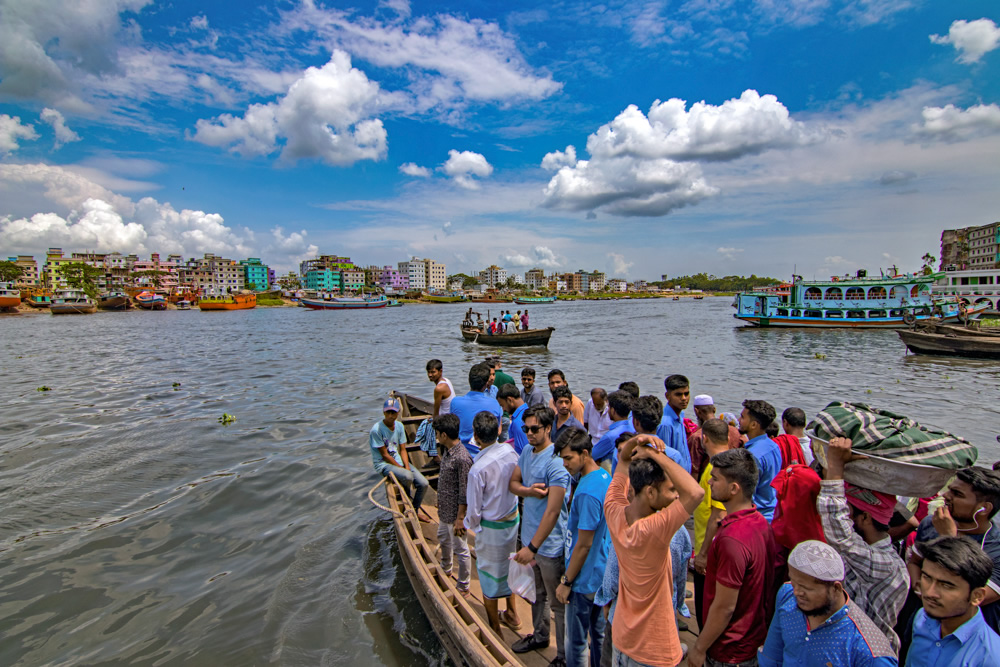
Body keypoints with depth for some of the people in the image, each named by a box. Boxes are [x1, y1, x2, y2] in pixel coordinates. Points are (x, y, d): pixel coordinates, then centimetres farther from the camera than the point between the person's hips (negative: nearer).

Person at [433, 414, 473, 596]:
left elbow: (464, 493, -24)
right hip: (444, 510, 10)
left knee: (460, 550, 8)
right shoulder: (447, 450, -1)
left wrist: (460, 518, -20)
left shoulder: (462, 458, -29)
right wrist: (440, 501, 21)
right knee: (443, 539, 29)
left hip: (455, 513, -10)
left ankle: (464, 587, 26)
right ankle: (446, 570, 54)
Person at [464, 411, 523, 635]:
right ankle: (512, 615, 45)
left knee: (489, 575, 15)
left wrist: (472, 524, 1)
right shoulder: (510, 451, -14)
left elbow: (474, 509, -19)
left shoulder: (478, 469, -30)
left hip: (491, 527, -6)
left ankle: (494, 629, 32)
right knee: (507, 566, 26)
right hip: (513, 517, 6)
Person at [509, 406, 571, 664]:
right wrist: (529, 490, -17)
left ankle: (565, 655, 27)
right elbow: (513, 483, 6)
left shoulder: (556, 461, -25)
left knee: (558, 602, 9)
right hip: (530, 534, 8)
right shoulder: (526, 451, 0)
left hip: (550, 543, -8)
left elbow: (553, 511, -27)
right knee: (537, 593, 27)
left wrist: (532, 547, -25)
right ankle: (539, 635, 48)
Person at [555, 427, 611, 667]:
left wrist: (566, 581, -12)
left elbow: (584, 544, -23)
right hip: (602, 574, 9)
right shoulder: (605, 477, 0)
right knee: (599, 634, 22)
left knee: (576, 642, 9)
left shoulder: (587, 492, -28)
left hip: (585, 580, -9)